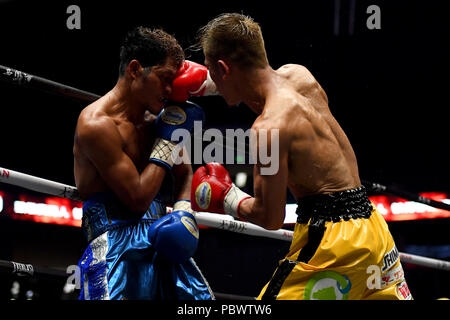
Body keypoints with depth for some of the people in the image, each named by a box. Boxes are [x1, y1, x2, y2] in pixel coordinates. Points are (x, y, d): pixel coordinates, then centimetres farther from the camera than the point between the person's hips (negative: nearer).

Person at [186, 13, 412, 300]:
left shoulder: (269, 128, -19)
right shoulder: (299, 75, 5)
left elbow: (270, 218, -14)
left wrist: (226, 198, 4)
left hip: (333, 236, -9)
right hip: (370, 220, 9)